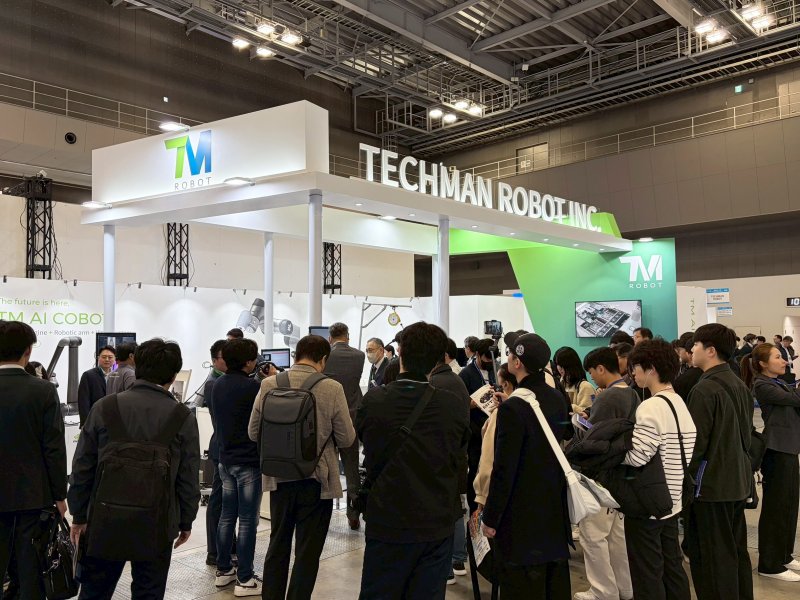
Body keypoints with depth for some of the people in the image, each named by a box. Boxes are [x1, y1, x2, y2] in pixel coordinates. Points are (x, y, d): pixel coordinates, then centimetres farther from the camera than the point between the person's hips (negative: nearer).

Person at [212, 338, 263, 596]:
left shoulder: (218, 384, 6)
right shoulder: (252, 386, -20)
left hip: (226, 458, 8)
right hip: (249, 460, -8)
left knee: (227, 515, 16)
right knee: (248, 520, 0)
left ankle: (223, 570, 25)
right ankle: (244, 580, 6)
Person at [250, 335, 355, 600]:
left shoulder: (269, 385, -7)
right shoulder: (332, 389, -16)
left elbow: (253, 433, 1)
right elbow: (346, 439, -10)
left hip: (279, 478, 3)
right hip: (317, 480, -3)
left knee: (277, 545, 20)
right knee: (307, 551, 10)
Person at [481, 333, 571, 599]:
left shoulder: (513, 407, -20)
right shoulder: (558, 399, 3)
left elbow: (504, 470, -20)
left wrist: (490, 518, -9)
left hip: (522, 517, -8)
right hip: (556, 511, 8)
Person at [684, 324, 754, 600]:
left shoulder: (705, 389, -19)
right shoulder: (740, 385, 7)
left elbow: (696, 442, -19)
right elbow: (745, 434, 16)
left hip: (711, 483, -9)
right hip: (737, 480, 9)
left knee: (712, 555, 1)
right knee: (736, 549, 18)